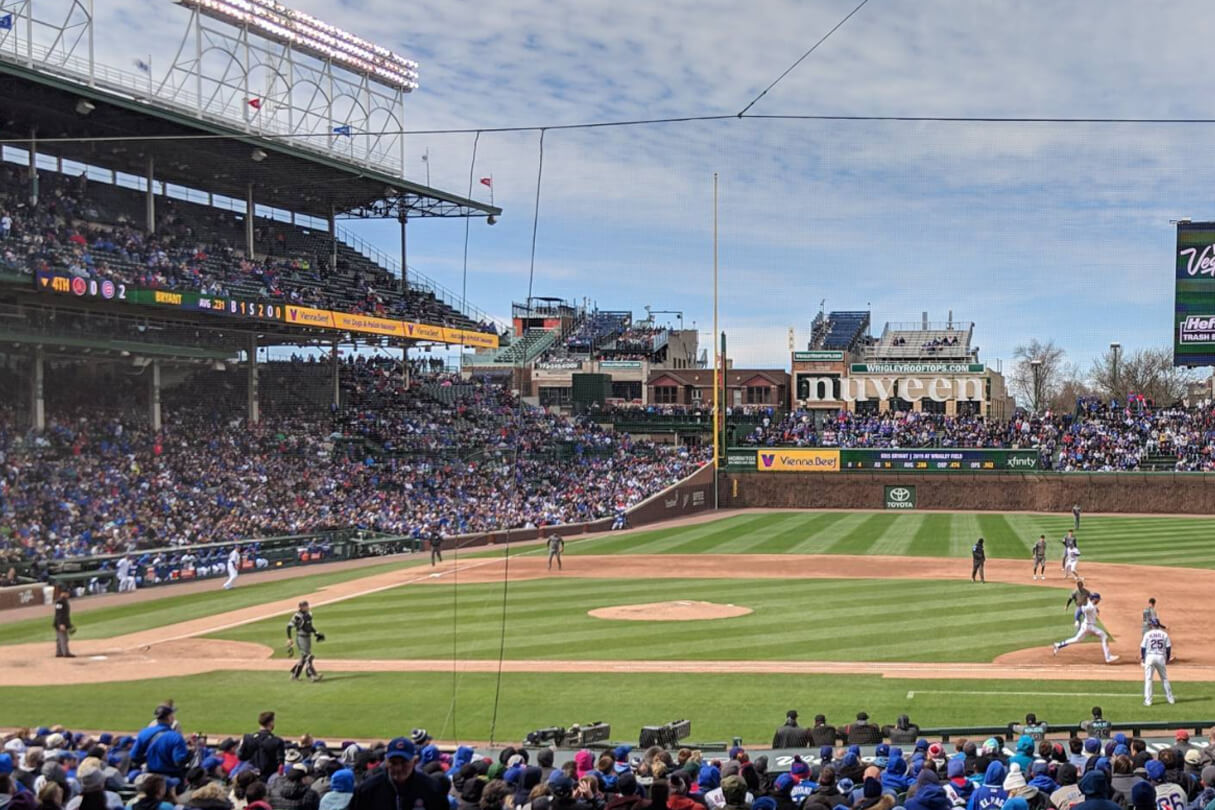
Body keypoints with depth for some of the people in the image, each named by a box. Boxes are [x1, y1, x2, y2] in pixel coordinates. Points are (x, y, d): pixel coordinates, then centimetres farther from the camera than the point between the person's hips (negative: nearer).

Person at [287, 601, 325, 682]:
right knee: (307, 656, -9)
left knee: (303, 658, 13)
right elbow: (289, 626, -14)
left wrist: (316, 633, 12)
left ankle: (295, 675, 23)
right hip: (301, 638, -8)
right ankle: (312, 675, -7)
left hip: (308, 638, 8)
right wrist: (289, 639, -18)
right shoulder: (298, 616, -16)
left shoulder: (308, 614, 8)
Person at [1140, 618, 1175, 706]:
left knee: (1148, 679, 1)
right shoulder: (1164, 634, 3)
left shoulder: (1148, 634, -2)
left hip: (1150, 657, -2)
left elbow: (1143, 647, -3)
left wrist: (1142, 658, 9)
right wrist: (1168, 658, 14)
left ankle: (1148, 701, -3)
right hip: (1161, 657, 2)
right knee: (1164, 678, 16)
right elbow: (1168, 647, 3)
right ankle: (1170, 698, 21)